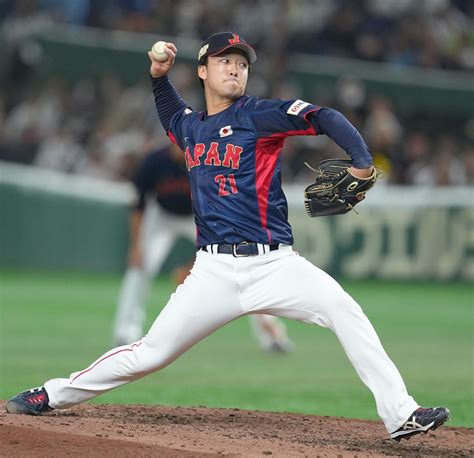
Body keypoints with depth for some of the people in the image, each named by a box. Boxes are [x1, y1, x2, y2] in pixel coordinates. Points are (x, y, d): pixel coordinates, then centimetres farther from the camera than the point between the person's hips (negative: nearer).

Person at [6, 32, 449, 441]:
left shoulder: (257, 115, -2)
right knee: (149, 354, 3)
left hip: (274, 265, -3)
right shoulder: (189, 126, 14)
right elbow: (172, 117, 41)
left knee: (344, 310, -26)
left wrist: (362, 164, -28)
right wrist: (159, 77, 23)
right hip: (214, 271, 3)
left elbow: (325, 118, -13)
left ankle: (401, 415, -26)